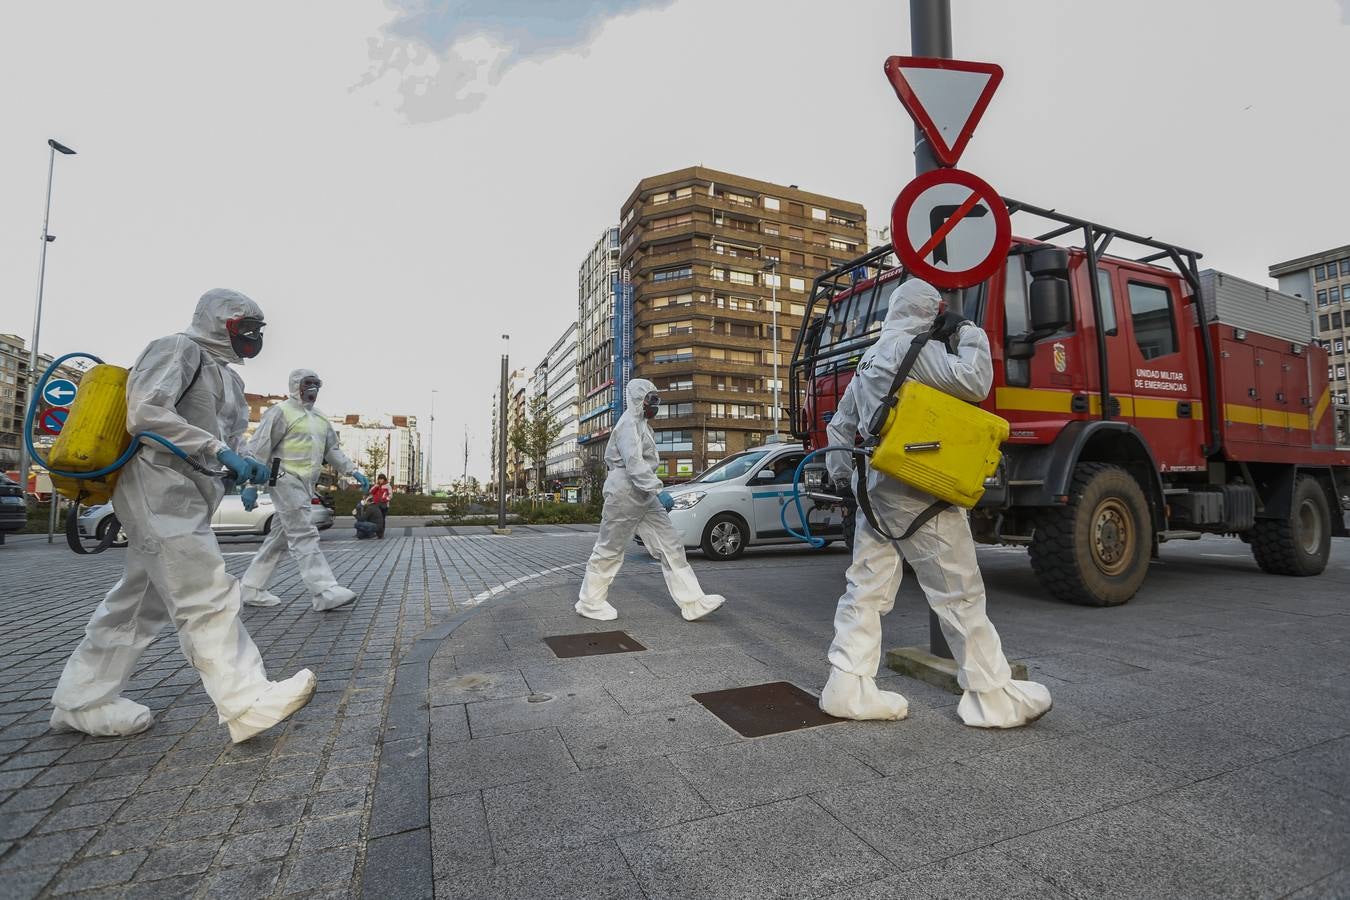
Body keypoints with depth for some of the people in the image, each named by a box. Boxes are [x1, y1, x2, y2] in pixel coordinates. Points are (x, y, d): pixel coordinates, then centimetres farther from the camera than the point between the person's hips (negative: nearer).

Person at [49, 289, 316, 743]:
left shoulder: (225, 374, 22)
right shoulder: (179, 349, -5)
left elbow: (227, 437, 21)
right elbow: (145, 413, -18)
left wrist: (245, 466, 0)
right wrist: (217, 449, -22)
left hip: (185, 496, 10)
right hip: (159, 486, -10)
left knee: (142, 601, 14)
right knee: (207, 598, -14)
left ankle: (83, 701, 26)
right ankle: (247, 703, -15)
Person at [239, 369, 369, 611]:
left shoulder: (319, 419, 20)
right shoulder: (282, 412, -4)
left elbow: (333, 450, 21)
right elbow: (258, 448, -7)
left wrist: (354, 472, 7)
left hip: (305, 485, 8)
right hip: (286, 480, -8)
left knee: (279, 538, 13)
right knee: (304, 535, -13)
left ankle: (253, 589, 24)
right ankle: (325, 592, -18)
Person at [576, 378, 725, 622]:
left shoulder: (641, 424, 18)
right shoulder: (628, 423, -12)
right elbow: (634, 462, -24)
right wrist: (658, 490, -28)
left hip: (643, 496, 10)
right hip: (624, 494, -10)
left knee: (670, 546, 3)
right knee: (609, 550, 2)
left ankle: (693, 602, 3)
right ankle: (590, 603, 17)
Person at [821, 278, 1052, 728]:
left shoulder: (868, 359, 20)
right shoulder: (914, 347, -7)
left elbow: (841, 425, 24)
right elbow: (973, 382, -17)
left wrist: (842, 475, 28)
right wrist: (968, 333, -1)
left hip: (875, 485, 9)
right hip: (916, 490, -9)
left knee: (866, 588, 7)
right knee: (960, 593, 1)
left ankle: (847, 688, 10)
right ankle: (993, 696, 11)